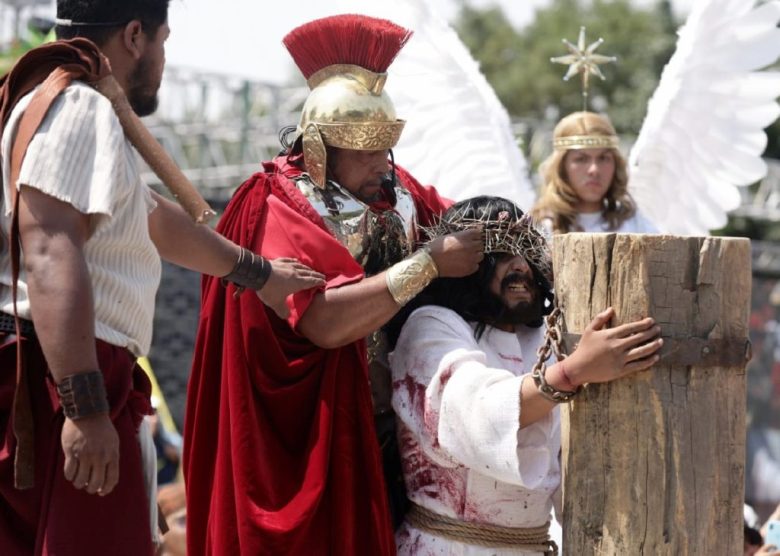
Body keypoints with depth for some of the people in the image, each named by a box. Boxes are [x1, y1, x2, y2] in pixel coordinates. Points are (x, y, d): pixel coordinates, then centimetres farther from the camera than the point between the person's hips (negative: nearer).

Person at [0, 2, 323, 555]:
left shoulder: (78, 108, 22)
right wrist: (85, 408, -30)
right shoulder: (79, 106, -11)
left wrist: (257, 271, 47)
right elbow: (51, 254, -24)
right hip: (59, 382, -10)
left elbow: (156, 219, 35)